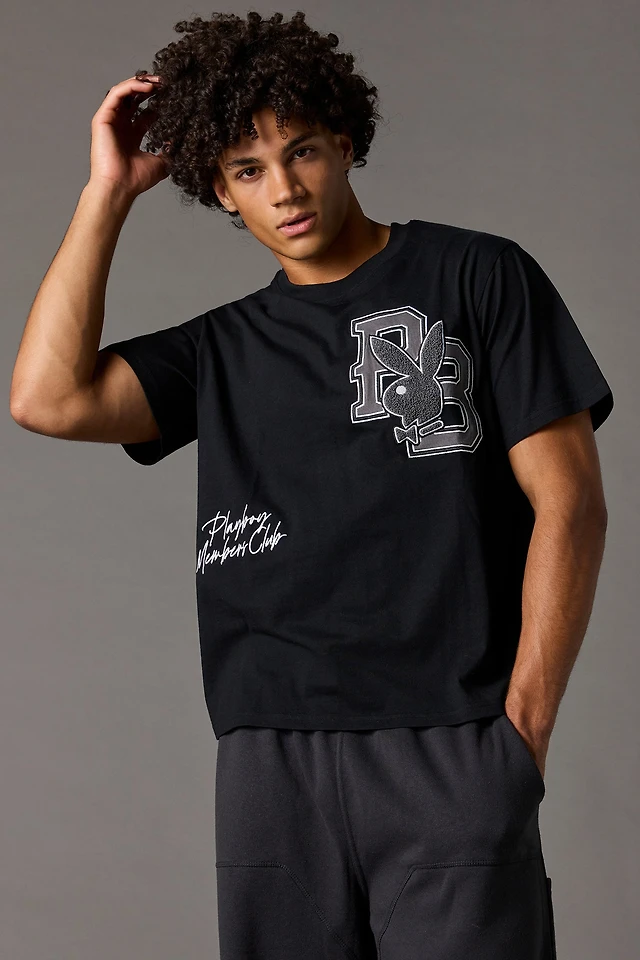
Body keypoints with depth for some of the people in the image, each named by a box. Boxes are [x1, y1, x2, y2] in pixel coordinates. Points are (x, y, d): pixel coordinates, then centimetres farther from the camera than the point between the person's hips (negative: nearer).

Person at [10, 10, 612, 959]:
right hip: (271, 764, 3)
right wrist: (108, 191, 7)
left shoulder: (477, 276, 6)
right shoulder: (224, 348, 17)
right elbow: (49, 398, 1)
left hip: (451, 749, -3)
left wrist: (523, 727, -7)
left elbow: (569, 503, 1)